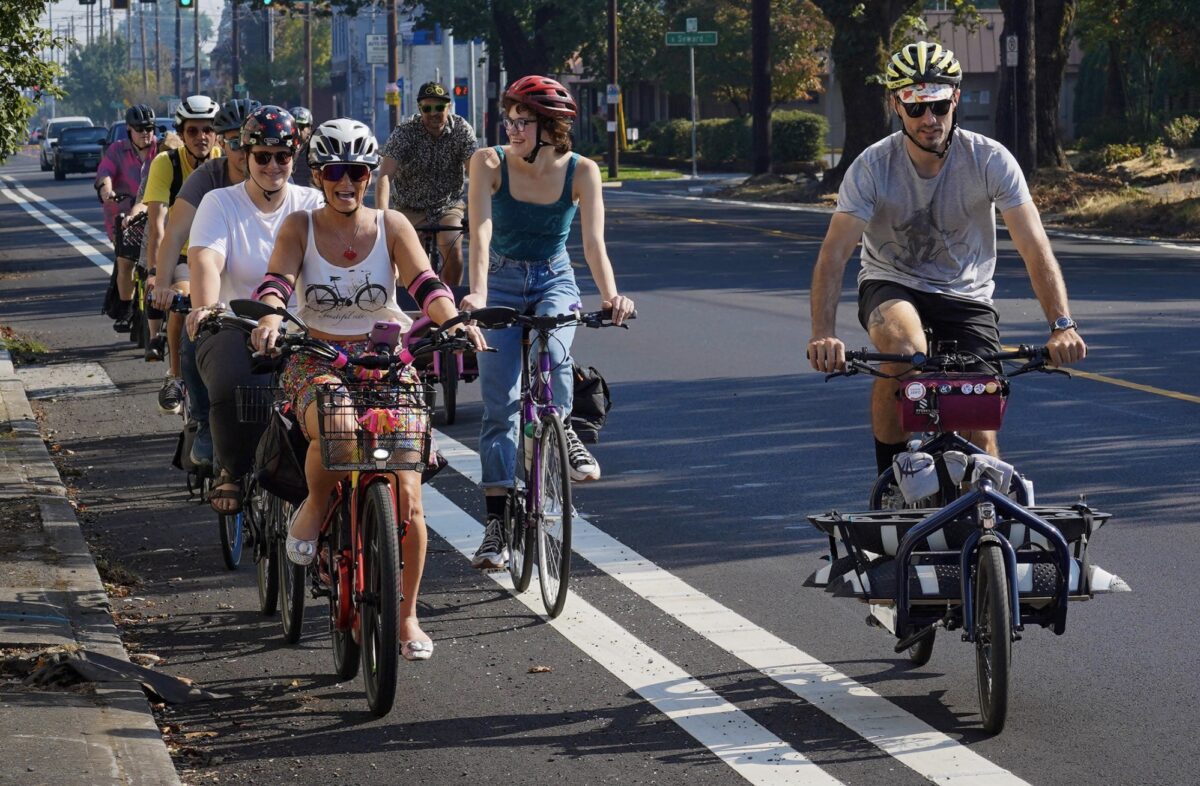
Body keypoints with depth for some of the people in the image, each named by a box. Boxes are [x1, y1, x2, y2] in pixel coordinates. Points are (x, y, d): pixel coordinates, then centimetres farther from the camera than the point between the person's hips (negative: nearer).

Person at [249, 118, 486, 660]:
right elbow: (278, 279, -17)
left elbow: (425, 284, -11)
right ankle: (315, 506, -3)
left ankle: (407, 618, 9)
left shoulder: (391, 227, 1)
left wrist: (453, 321, -32)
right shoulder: (300, 228, 0)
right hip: (318, 361, -1)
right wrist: (270, 317, -40)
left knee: (407, 499, -9)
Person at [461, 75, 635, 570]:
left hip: (555, 282, 0)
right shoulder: (490, 163, -15)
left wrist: (610, 295, -40)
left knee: (552, 353, -33)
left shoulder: (581, 172, -13)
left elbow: (593, 241, -22)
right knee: (500, 406, -7)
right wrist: (477, 294, -42)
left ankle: (563, 431, -4)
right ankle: (496, 524, -3)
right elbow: (481, 233, -26)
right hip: (501, 283, 0)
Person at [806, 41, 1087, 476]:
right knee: (905, 350, -36)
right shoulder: (872, 167, -19)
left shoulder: (990, 160, -18)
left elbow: (1035, 247, -23)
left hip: (965, 294, 1)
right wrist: (823, 333, -43)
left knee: (979, 430, -13)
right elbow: (833, 255, -26)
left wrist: (1062, 325, -37)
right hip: (891, 286, -1)